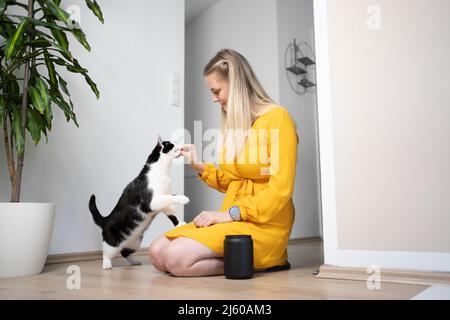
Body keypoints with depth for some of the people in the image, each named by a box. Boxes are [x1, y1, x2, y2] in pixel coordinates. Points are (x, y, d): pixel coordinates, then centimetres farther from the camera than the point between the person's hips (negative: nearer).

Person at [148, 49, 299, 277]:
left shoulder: (277, 117, -9)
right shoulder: (233, 124, 12)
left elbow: (281, 190, -16)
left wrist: (231, 213, -19)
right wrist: (199, 166, 5)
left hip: (264, 223, -8)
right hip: (232, 217, 8)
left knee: (176, 257, -24)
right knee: (157, 253, -7)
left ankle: (251, 262, -7)